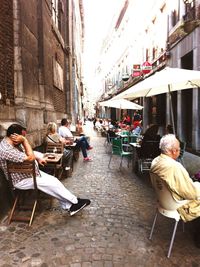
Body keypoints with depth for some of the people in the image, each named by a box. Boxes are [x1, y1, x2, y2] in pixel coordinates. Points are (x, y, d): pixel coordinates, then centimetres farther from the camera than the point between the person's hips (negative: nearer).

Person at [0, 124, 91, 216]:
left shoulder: (14, 143, 0)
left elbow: (26, 152, 18)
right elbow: (30, 158, -31)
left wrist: (38, 158, 3)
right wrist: (24, 140, -27)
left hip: (30, 172, 9)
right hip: (22, 180, -9)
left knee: (53, 180, -2)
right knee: (52, 183, -14)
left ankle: (68, 206, 3)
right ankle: (76, 202, 1)